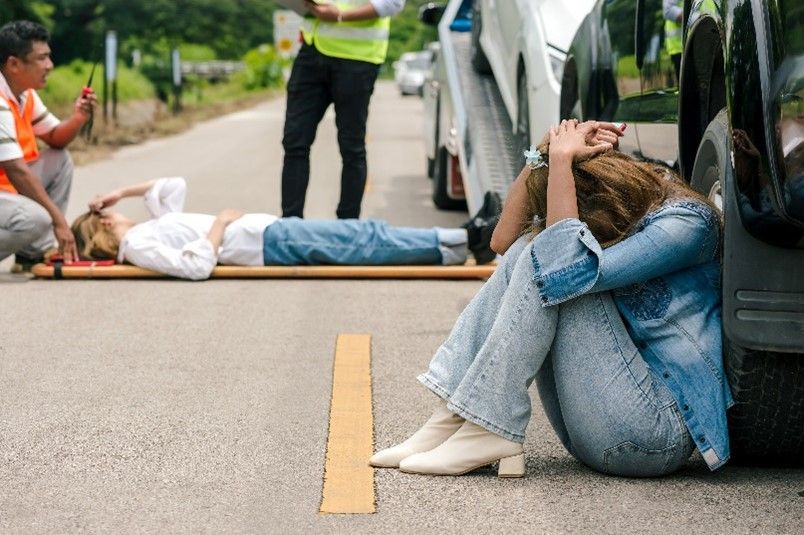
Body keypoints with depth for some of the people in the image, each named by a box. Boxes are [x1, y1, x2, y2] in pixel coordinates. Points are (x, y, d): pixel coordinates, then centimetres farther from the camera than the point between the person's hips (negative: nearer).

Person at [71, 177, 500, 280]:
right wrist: (220, 225, -12)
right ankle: (464, 242, -16)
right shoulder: (137, 247, -8)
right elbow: (196, 266, -23)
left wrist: (122, 192, 20)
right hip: (269, 244, -10)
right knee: (369, 244, -15)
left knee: (368, 236, -1)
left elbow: (174, 186, 30)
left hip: (269, 231, 10)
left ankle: (468, 237, -6)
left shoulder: (149, 231, 19)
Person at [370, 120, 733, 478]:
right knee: (525, 251, -2)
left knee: (549, 266, -19)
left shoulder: (685, 224, -14)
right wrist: (541, 158, -2)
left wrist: (560, 161, -19)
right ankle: (452, 419, -10)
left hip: (660, 431, -8)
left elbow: (568, 267, -26)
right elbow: (504, 239, 8)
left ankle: (489, 433, -18)